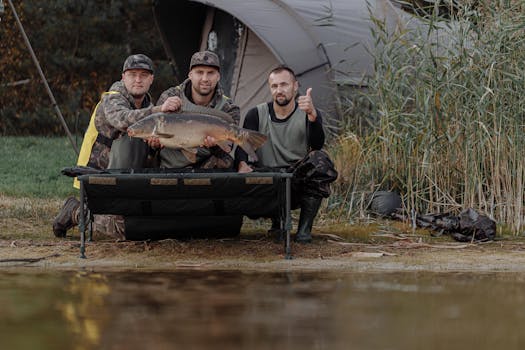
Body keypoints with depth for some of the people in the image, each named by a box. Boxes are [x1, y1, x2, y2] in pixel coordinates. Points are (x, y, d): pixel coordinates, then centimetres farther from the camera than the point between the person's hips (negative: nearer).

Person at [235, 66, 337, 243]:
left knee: (319, 159, -30)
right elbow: (242, 146, -6)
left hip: (300, 181, -1)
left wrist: (312, 114, -37)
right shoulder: (257, 114, 6)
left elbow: (317, 145, -20)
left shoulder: (309, 114, 1)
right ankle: (276, 221, 0)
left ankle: (304, 229, -19)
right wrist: (242, 164, -29)